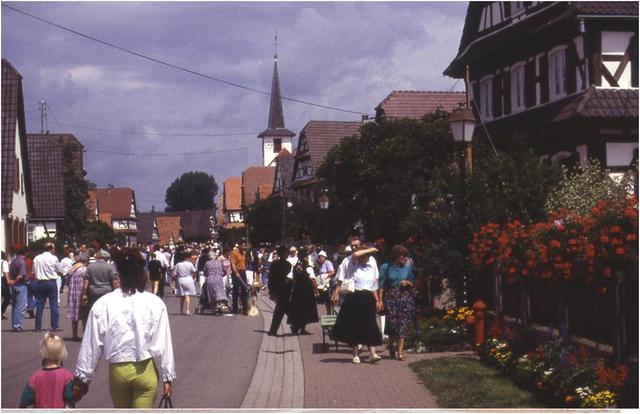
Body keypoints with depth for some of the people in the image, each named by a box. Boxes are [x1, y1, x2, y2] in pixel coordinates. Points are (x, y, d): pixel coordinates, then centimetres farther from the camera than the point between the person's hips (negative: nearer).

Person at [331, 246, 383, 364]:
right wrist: (369, 250, -17)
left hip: (368, 298, 3)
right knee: (354, 327, 2)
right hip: (353, 297, -3)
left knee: (370, 327, -4)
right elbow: (355, 255, -28)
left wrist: (377, 300, 15)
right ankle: (355, 355, 10)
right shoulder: (353, 264, -3)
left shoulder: (372, 264, 9)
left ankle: (373, 354, -7)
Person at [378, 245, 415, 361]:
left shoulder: (408, 266, 7)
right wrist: (380, 300, -8)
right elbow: (381, 285, -2)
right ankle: (391, 343, 24)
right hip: (391, 297, -2)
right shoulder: (386, 267, -1)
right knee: (392, 321, -8)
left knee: (403, 323, -4)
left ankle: (400, 352, -1)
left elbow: (413, 282, 17)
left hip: (405, 297, 2)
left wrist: (408, 283, -6)